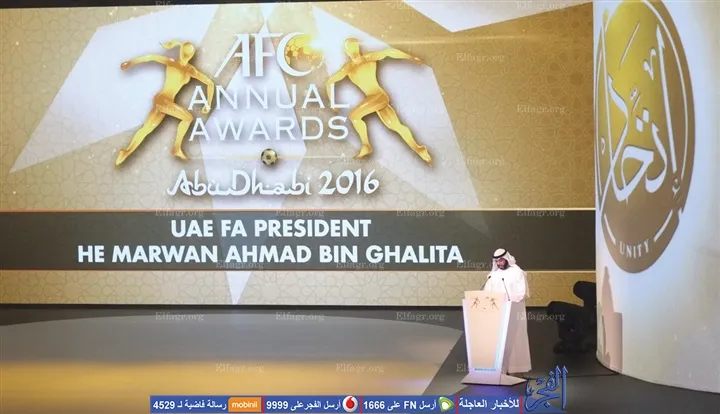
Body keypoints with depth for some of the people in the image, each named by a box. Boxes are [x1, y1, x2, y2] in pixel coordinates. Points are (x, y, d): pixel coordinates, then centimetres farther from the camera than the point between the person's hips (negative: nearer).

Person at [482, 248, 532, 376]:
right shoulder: (493, 275, 12)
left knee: (514, 339, -4)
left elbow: (522, 293, -9)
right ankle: (500, 368, 2)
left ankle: (517, 369, -3)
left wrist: (509, 300, -20)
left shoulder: (517, 272, -3)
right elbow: (487, 292, 8)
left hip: (514, 311, -4)